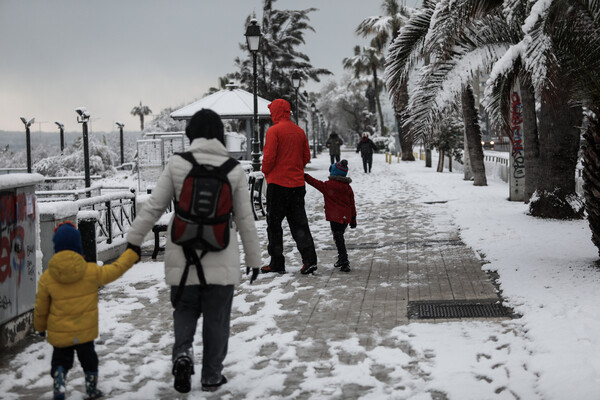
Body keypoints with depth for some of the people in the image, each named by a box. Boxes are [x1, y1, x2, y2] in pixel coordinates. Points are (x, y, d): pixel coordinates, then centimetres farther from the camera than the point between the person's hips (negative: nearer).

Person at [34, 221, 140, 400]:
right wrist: (131, 253, 12)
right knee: (88, 359, 21)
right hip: (85, 331, 1)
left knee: (60, 360, 16)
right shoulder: (91, 271, -13)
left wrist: (40, 326, 15)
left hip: (59, 333, 0)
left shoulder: (46, 278, -11)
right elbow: (115, 270, 0)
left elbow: (41, 308, -2)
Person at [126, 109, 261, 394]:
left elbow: (153, 207, -3)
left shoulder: (177, 164, -5)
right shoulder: (234, 169, -2)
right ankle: (211, 376, 22)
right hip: (222, 262, 0)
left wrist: (133, 242, 7)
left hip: (183, 258, 0)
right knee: (216, 319, 13)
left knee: (185, 310, 20)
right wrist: (254, 258, 12)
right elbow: (245, 219, 2)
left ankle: (182, 353, -4)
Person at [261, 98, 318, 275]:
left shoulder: (273, 131, -11)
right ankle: (309, 259, -1)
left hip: (277, 183, -6)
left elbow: (269, 156, -15)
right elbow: (306, 156, 11)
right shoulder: (299, 131, 9)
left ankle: (277, 263, 8)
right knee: (299, 223, 9)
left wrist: (266, 171, 2)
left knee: (274, 224, 5)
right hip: (297, 184, 6)